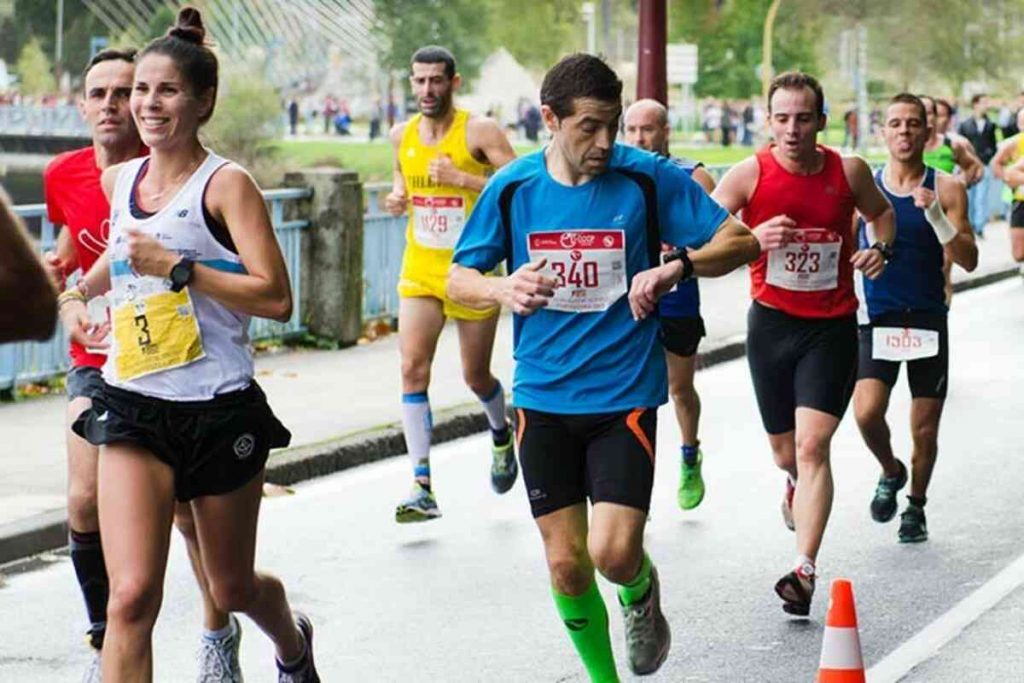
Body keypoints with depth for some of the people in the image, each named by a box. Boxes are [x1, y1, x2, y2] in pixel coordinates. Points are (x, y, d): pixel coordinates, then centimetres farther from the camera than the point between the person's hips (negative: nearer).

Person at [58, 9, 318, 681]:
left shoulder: (226, 184, -9)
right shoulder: (118, 180, 8)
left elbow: (275, 297, -19)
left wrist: (176, 267, -22)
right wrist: (78, 291, 19)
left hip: (220, 412, -3)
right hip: (133, 409, 3)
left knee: (232, 588, 17)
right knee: (131, 598, -14)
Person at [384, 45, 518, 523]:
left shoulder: (479, 132, -11)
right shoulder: (402, 135, 5)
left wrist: (461, 178, -24)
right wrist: (397, 197, 2)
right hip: (420, 270, 3)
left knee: (475, 376, 10)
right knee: (413, 368, -13)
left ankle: (502, 437, 46)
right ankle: (422, 488, -14)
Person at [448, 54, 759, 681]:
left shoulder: (647, 178, -7)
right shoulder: (513, 187, -1)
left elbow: (741, 240, -4)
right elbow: (459, 279, 7)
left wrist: (677, 267, -23)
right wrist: (504, 289, -16)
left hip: (624, 395, -2)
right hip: (543, 397, 2)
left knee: (614, 553, -14)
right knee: (566, 561, 3)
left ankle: (642, 591, 23)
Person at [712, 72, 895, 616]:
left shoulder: (848, 172, -4)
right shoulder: (749, 175, -10)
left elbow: (882, 211, 17)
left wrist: (881, 249, -4)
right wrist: (753, 237, -29)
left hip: (832, 326, -1)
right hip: (771, 323, 1)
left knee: (812, 446, -16)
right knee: (786, 453, 14)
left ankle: (804, 571, -17)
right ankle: (797, 485, 52)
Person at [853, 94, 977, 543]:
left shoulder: (946, 190, -2)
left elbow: (968, 261, -9)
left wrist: (935, 215, -21)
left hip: (928, 321, 0)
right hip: (878, 319, 0)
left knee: (925, 429, 5)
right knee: (866, 412, -18)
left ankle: (916, 506, 29)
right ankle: (890, 472, 13)